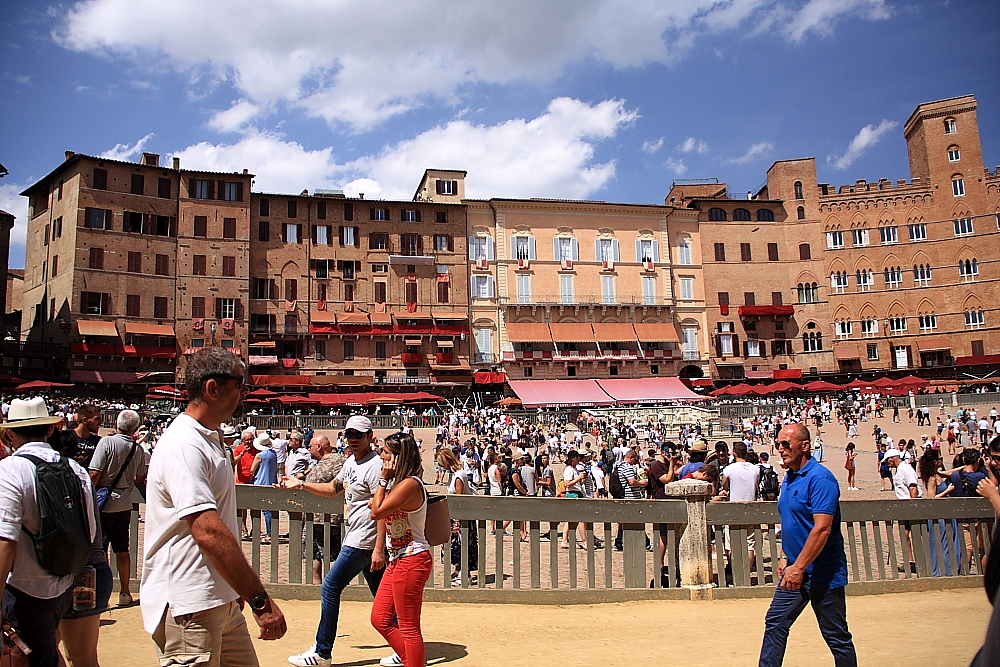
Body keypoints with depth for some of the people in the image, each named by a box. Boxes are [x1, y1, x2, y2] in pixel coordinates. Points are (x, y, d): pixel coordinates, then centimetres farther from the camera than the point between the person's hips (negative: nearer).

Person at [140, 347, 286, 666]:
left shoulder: (209, 440, 14)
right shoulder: (183, 446, -19)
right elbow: (209, 532, -28)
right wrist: (261, 600, -28)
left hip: (221, 601, 10)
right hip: (189, 606, -10)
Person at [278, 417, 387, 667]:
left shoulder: (375, 465, -17)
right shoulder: (350, 462, 12)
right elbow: (333, 489, 27)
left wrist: (379, 549, -26)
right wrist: (301, 484, 17)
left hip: (364, 541, -9)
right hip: (358, 538, 9)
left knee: (331, 588, -1)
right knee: (382, 595, 11)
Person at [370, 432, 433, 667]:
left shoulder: (409, 484, -20)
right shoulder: (401, 482, 12)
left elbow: (376, 513, -20)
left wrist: (384, 480, -14)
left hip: (411, 560, -11)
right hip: (397, 560, 11)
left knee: (409, 628, 0)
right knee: (380, 619, 16)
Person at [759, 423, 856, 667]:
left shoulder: (820, 478, -19)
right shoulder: (790, 478, 10)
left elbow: (822, 529, -25)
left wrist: (799, 567, -26)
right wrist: (785, 557, 15)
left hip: (822, 573, -9)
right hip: (795, 570, 9)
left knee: (836, 636, 5)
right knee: (775, 624, 10)